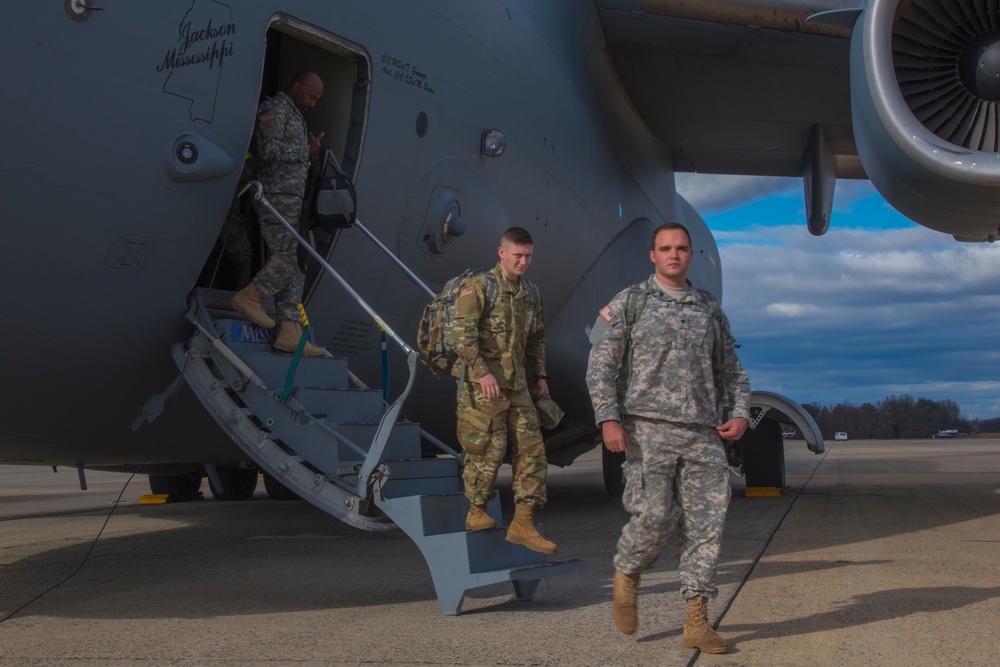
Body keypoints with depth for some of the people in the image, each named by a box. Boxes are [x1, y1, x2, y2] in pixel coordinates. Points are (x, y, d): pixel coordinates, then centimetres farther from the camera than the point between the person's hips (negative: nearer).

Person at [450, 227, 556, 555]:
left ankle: (523, 524, 7)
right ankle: (477, 512, 17)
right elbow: (461, 333, -17)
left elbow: (536, 338, 25)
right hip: (481, 385, -7)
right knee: (488, 451, -3)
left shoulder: (531, 293, 14)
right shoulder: (478, 287, -8)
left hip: (516, 386, 7)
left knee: (532, 450, 2)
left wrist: (540, 375, 16)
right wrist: (482, 372, -23)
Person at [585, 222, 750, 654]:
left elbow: (730, 370, 21)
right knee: (654, 516, -13)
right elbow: (601, 365, 0)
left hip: (702, 434, 4)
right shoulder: (628, 303, 5)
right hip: (648, 428, -4)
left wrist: (740, 413, 3)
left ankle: (697, 623, 4)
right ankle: (626, 575, 18)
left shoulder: (710, 310, 17)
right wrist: (608, 419, -12)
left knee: (705, 524, -2)